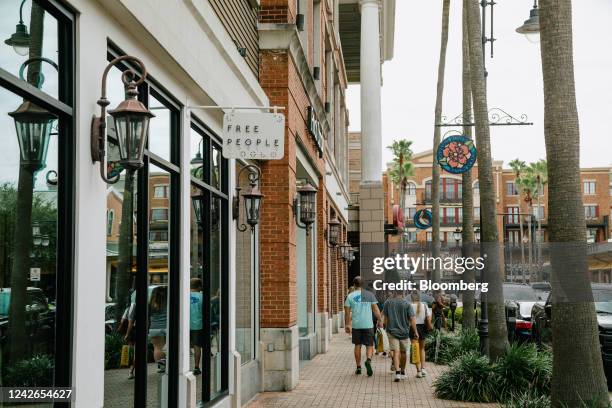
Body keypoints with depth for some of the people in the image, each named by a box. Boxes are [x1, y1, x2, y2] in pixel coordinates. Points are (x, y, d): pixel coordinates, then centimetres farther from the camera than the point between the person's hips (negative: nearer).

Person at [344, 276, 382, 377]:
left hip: (356, 325, 1)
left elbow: (347, 312, 1)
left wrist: (347, 325, 9)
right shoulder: (370, 295, 1)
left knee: (357, 345, 13)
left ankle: (358, 367, 15)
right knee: (369, 345, 5)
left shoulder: (350, 296, 1)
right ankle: (368, 360, -23)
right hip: (368, 324, -1)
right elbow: (376, 309, -1)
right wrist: (380, 321, 8)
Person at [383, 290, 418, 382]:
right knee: (403, 352, 16)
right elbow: (412, 319, -9)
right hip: (404, 331, 1)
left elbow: (385, 317, 4)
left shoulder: (388, 303, -4)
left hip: (392, 331, -1)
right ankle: (403, 372, 30)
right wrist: (415, 332, -3)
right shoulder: (407, 304, -7)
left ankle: (397, 373, -20)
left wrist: (387, 328, 20)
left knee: (396, 352, -3)